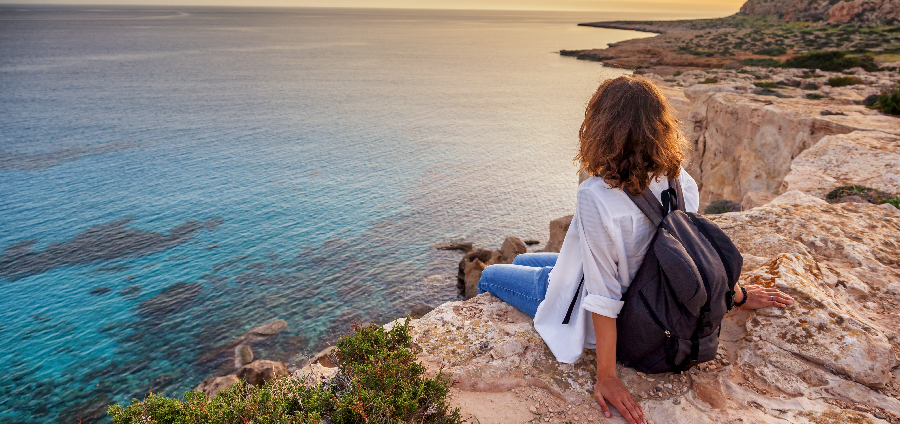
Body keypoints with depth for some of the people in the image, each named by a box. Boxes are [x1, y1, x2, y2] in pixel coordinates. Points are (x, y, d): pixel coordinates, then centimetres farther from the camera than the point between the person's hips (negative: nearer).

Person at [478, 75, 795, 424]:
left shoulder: (596, 196, -36)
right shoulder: (681, 183, -15)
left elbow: (604, 294, -31)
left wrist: (606, 376, -22)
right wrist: (737, 296, 15)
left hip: (585, 312, -7)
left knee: (489, 276, 18)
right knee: (522, 261, 29)